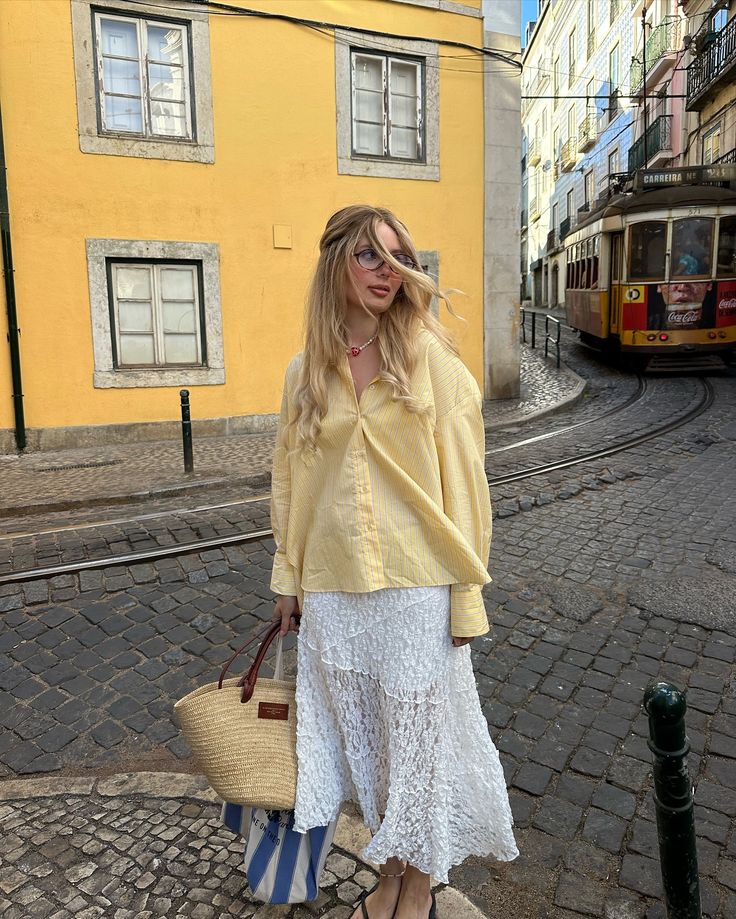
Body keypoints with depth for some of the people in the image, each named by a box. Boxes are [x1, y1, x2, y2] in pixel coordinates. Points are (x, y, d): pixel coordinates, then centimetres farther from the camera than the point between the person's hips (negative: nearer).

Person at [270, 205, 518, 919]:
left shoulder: (430, 356, -6)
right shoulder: (306, 372, 4)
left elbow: (462, 476, -6)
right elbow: (291, 476, 11)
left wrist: (467, 590, -7)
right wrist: (288, 576, 12)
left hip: (414, 584, -3)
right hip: (332, 588, 3)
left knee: (416, 733, 12)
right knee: (363, 737, 16)